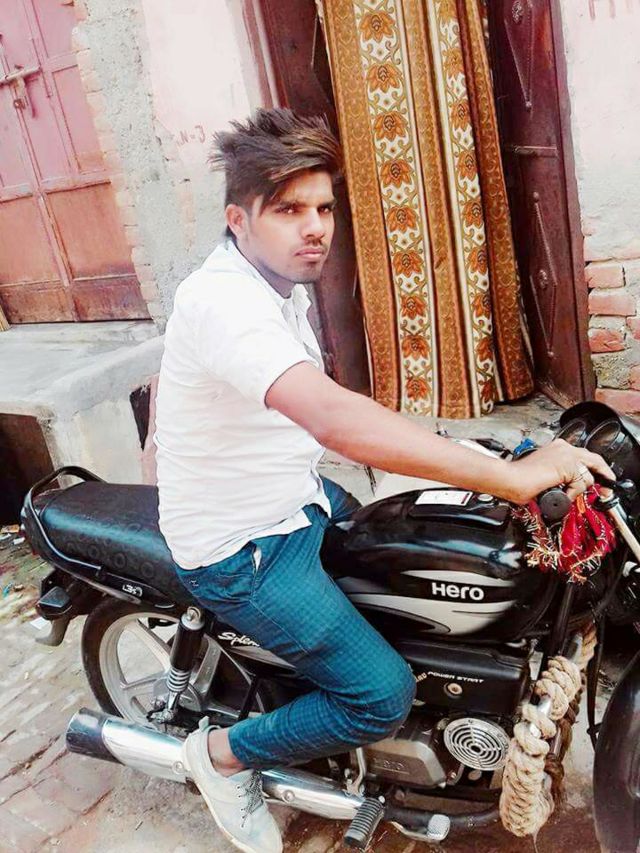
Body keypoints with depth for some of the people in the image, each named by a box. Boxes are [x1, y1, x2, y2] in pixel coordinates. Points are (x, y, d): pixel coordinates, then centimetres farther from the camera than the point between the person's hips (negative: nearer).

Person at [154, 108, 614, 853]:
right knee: (384, 695, -8)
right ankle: (224, 754, 14)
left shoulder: (281, 285, 5)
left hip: (300, 501, 9)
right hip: (241, 550, -9)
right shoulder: (223, 298, -28)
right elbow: (334, 418, -43)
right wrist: (508, 476, -42)